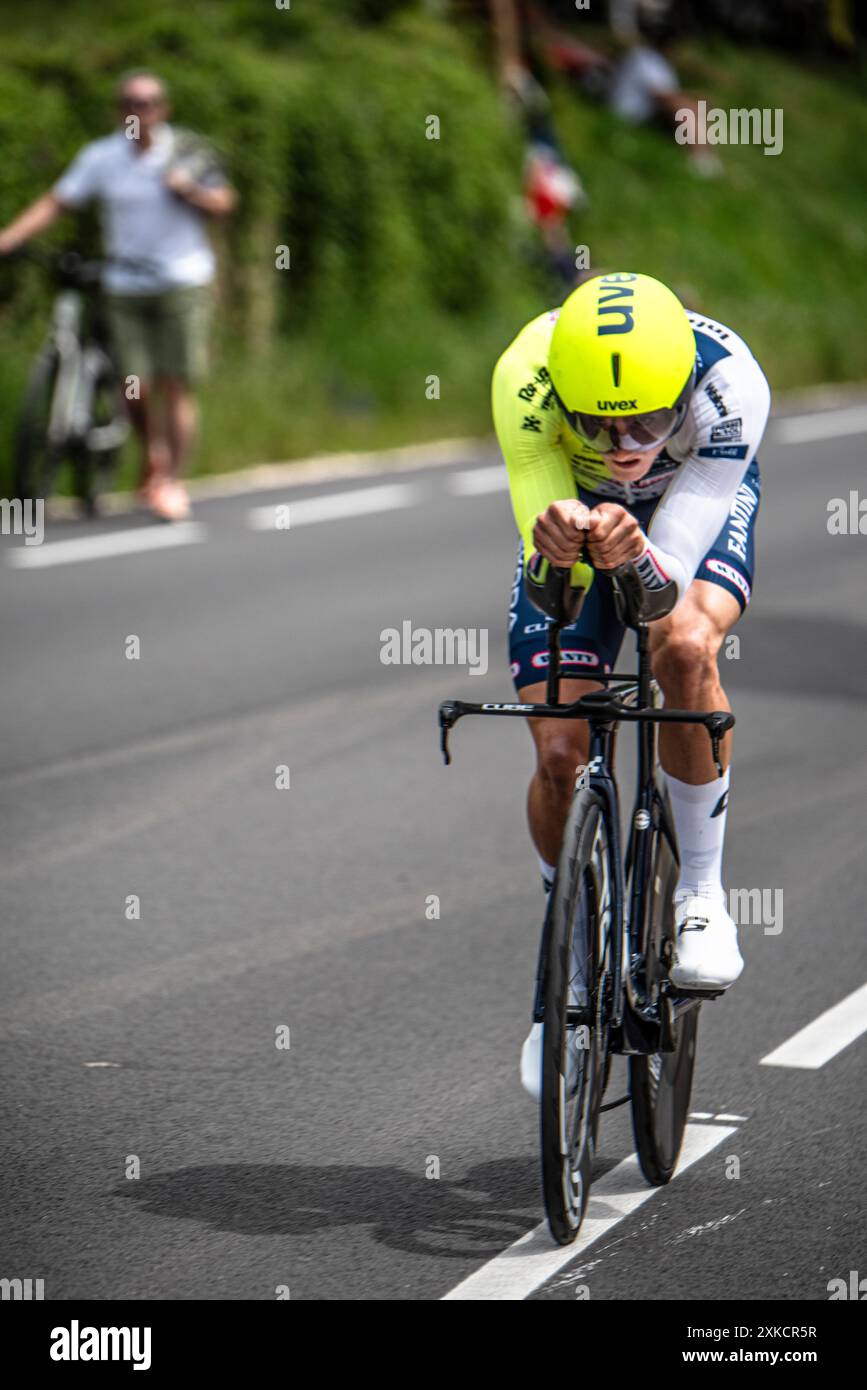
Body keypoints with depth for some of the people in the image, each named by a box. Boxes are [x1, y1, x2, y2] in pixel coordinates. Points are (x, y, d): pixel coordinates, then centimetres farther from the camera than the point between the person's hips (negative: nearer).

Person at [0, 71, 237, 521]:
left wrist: (190, 190, -15)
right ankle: (153, 455, 25)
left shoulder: (187, 151, -1)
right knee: (136, 387, -4)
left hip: (183, 283, -1)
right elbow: (55, 202, -1)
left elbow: (223, 202, 5)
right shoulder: (101, 157, 0)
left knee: (176, 386, -6)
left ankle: (171, 481, 4)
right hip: (125, 287, 1)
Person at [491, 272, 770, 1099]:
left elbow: (671, 574, -41)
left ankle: (701, 894, -13)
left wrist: (636, 556, -63)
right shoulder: (526, 376, -37)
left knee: (685, 645, -33)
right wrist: (558, 546, -58)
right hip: (574, 505, 1)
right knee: (560, 756, -10)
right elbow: (550, 577, -36)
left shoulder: (729, 382, -40)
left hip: (699, 505, -1)